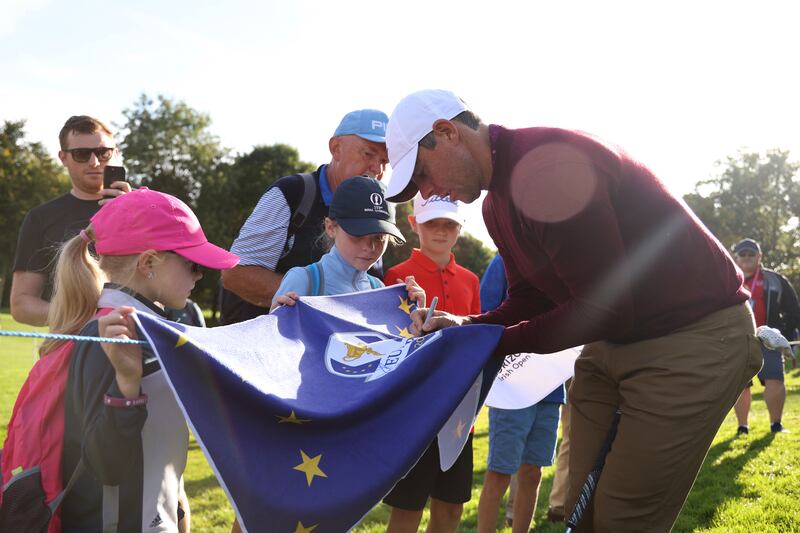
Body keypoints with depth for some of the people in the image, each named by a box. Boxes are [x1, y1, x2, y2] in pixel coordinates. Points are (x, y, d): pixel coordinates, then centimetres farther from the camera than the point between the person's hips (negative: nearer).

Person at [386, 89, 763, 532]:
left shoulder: (550, 163, -26)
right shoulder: (497, 202, 7)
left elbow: (604, 310, -24)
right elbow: (529, 300, 13)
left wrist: (497, 342, -15)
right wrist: (465, 326, -5)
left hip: (696, 337, -9)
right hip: (614, 342, 9)